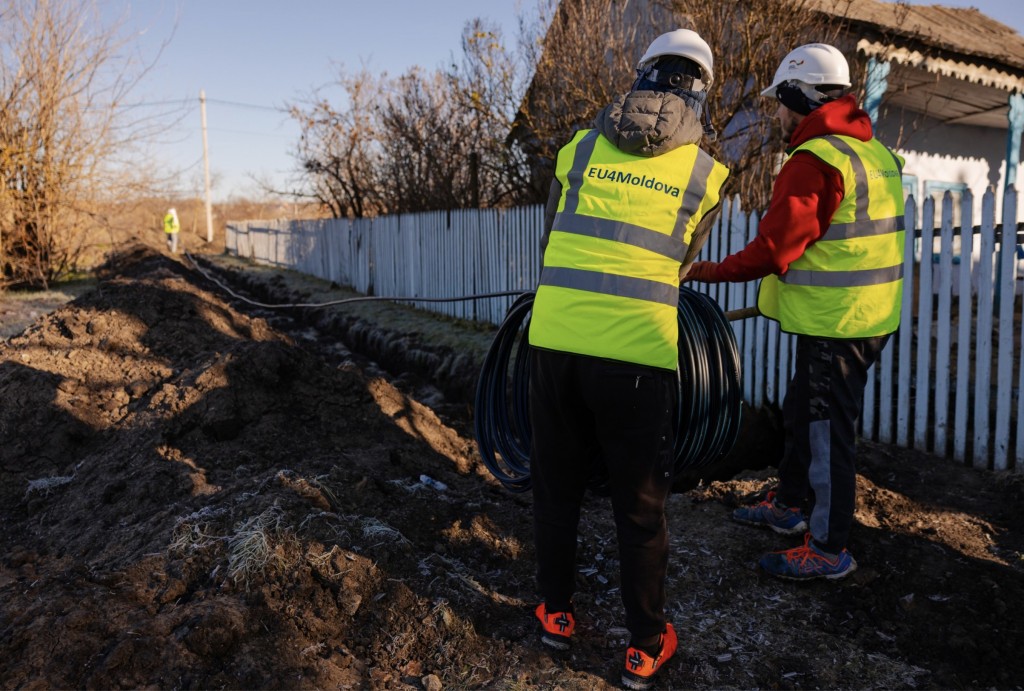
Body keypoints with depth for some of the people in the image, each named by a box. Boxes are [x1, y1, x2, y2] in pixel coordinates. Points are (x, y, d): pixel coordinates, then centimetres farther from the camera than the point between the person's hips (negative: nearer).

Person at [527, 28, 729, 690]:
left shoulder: (580, 146, 10)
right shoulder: (706, 172, 6)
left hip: (553, 339, 2)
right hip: (637, 351, -2)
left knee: (556, 485, 19)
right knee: (640, 504, 12)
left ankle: (557, 612, 36)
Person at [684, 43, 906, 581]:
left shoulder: (814, 160, -18)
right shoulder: (876, 152, 13)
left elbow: (773, 249, -21)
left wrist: (706, 272, -10)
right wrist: (790, 291, 22)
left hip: (835, 324, -10)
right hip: (869, 315, 10)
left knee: (825, 432, 1)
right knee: (801, 413, 22)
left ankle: (829, 550, 14)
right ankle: (789, 505, 39)